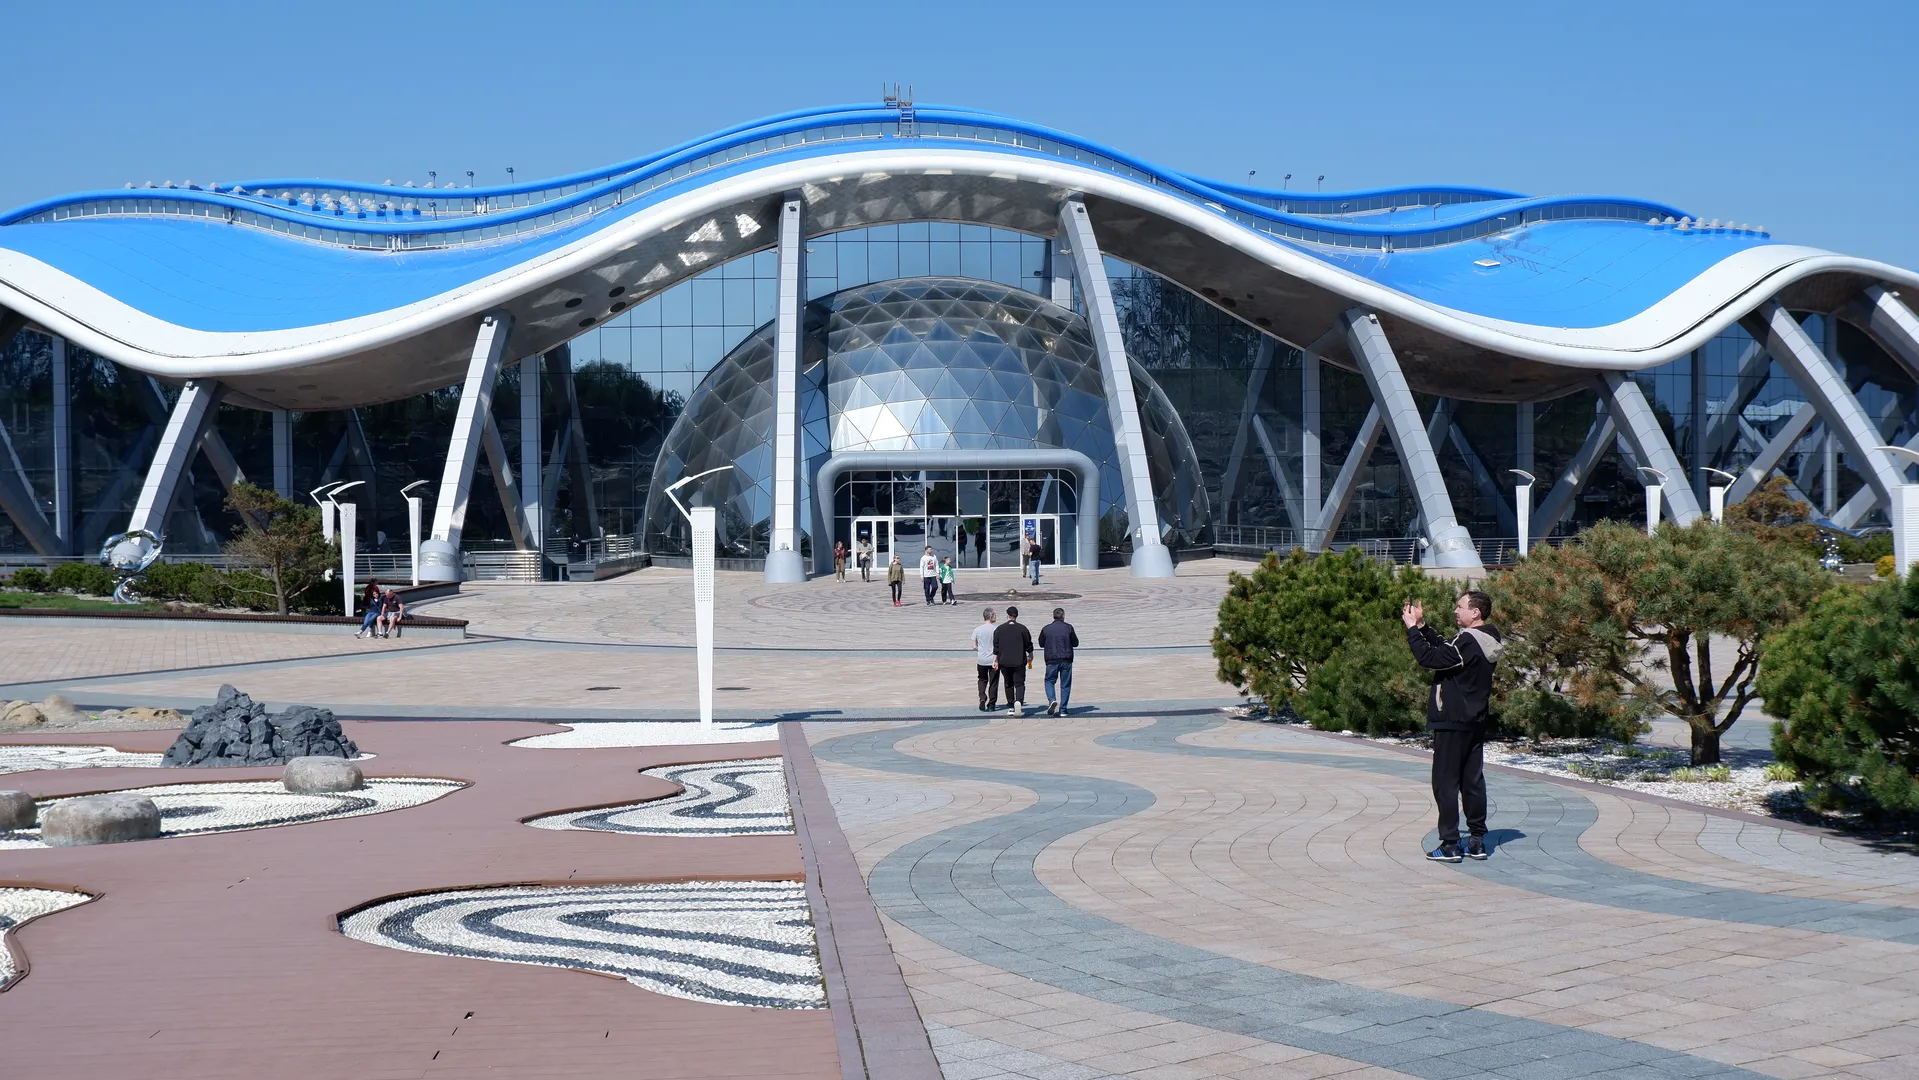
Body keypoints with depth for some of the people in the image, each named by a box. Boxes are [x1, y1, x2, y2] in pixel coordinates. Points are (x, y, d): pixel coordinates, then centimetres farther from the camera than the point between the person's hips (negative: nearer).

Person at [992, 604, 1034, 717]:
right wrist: (1030, 659, 17)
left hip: (1004, 662, 2)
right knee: (1019, 684, -1)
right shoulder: (1022, 629, -2)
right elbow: (1029, 646, 3)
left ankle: (1011, 707, 18)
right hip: (1019, 661, -2)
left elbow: (996, 647, 2)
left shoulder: (999, 629, 2)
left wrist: (995, 660, 9)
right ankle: (1019, 701, -27)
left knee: (1008, 685, 15)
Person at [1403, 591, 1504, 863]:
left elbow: (1430, 658, -21)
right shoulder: (1487, 641, 10)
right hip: (1475, 723, 9)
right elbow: (1444, 647, 16)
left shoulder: (1468, 642, -20)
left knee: (1445, 782, -3)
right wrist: (1422, 626, 12)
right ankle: (1477, 841, 15)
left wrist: (1412, 628, -11)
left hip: (1452, 723, -9)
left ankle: (1449, 845, -3)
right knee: (1473, 781, 11)